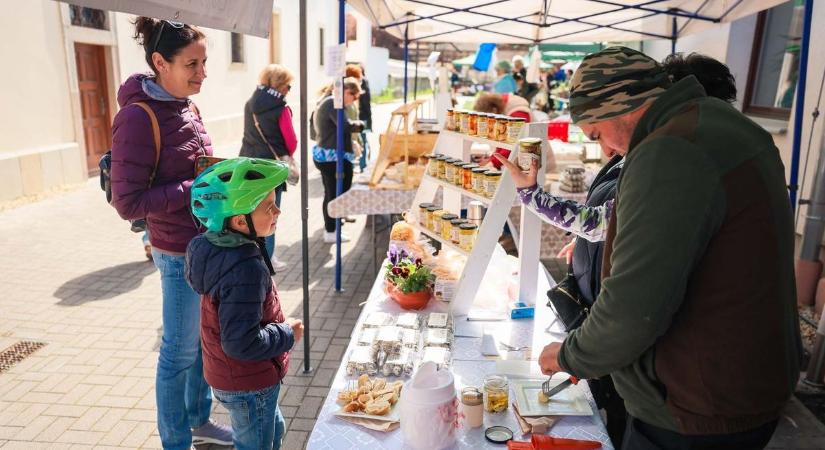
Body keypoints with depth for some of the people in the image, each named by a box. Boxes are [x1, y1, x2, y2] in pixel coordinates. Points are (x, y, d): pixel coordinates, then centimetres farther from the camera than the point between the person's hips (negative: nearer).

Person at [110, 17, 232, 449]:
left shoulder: (186, 107, 6)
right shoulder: (137, 118, -18)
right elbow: (128, 202, -19)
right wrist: (199, 188, -21)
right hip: (181, 254, -8)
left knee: (205, 341, 20)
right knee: (180, 352, 8)